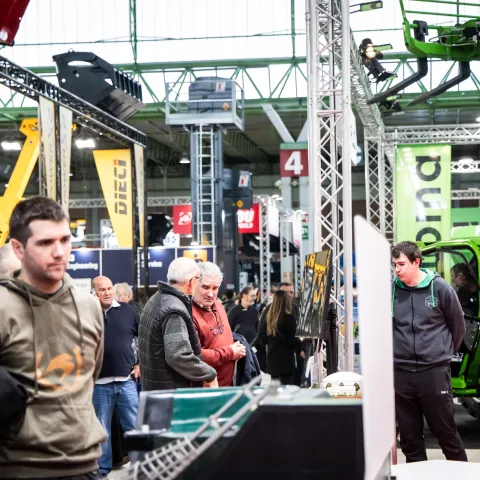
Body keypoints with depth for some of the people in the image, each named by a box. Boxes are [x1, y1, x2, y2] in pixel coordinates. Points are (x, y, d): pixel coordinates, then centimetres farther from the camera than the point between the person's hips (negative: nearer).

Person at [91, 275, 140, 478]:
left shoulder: (126, 310, 3)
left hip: (126, 379, 1)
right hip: (99, 382, -1)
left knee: (135, 426, 4)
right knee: (102, 429, 8)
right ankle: (103, 469, 19)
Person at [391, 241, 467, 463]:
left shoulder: (439, 288, -5)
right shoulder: (391, 290, 0)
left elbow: (458, 325, 6)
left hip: (434, 371, -3)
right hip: (400, 372, 3)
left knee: (445, 431, 4)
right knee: (409, 435, 10)